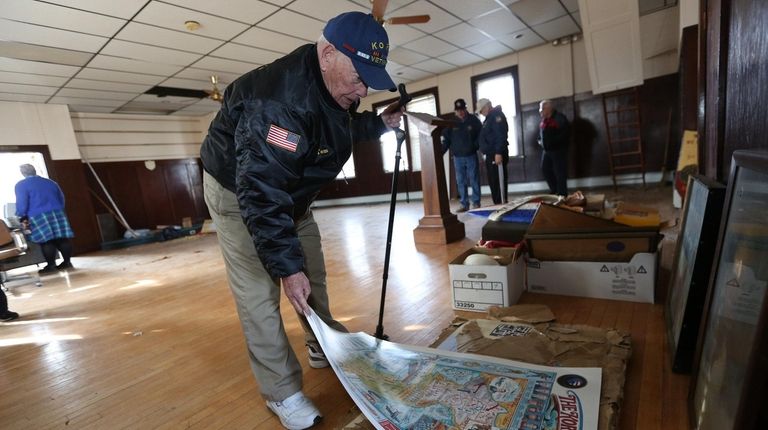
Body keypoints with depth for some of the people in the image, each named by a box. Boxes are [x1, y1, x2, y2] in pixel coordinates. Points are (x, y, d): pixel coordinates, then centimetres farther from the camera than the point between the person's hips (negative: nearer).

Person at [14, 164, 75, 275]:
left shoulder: (21, 185, 0)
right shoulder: (50, 182, 17)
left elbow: (21, 203, -7)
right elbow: (62, 199, 19)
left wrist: (22, 217, 3)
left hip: (38, 217, -5)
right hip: (57, 214, 5)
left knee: (46, 241, -3)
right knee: (63, 238, 3)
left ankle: (51, 266, -1)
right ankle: (67, 262, 7)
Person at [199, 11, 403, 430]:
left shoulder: (334, 87, -7)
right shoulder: (278, 100, -37)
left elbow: (342, 129, 15)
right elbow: (261, 192, -37)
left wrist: (379, 122, 1)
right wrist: (286, 264, -34)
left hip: (290, 192, 8)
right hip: (239, 192, -8)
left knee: (313, 274, 13)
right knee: (259, 293, -9)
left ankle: (323, 347, 34)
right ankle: (282, 393, 7)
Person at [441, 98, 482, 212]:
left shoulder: (473, 120, -1)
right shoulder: (451, 123, 3)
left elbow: (481, 135, 2)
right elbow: (446, 140, 2)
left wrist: (476, 146, -13)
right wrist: (441, 152, -9)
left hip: (471, 156, -2)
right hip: (457, 157, 2)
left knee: (474, 180, 3)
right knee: (461, 182, 5)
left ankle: (476, 202, 13)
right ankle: (464, 204, 12)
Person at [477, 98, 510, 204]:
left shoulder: (497, 115, -7)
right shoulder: (489, 118, 22)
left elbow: (501, 135, -19)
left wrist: (498, 153, -25)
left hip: (497, 155, -10)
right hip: (490, 155, 10)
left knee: (499, 182, -10)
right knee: (492, 182, 11)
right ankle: (497, 205, 18)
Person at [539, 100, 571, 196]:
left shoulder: (559, 118, -11)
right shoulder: (544, 120, 12)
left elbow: (566, 133, -18)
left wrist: (553, 141, -22)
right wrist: (540, 141, 4)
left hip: (558, 150, -8)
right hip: (546, 150, 8)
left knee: (560, 173, -4)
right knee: (545, 169, 9)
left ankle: (562, 194, 6)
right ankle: (555, 191, 23)